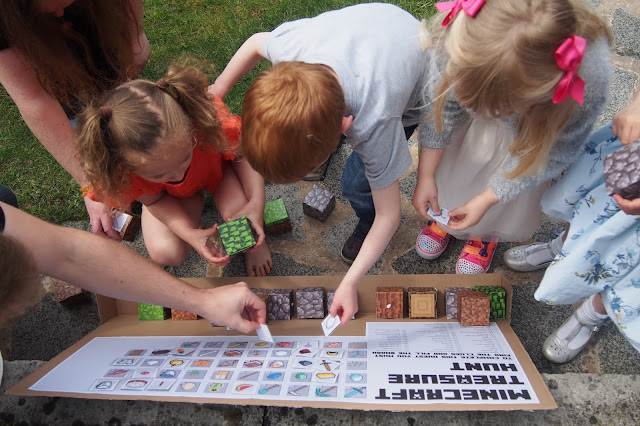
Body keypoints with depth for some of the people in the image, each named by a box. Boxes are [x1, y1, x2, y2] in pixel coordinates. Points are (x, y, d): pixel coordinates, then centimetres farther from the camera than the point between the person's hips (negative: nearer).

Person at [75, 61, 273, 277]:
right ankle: (194, 200, 12)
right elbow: (154, 199, -18)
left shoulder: (209, 121, -43)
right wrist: (189, 233, -35)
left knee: (239, 211, -31)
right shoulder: (120, 168, -37)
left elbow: (242, 153, -22)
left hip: (215, 166, -1)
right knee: (165, 252, -16)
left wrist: (257, 201, -38)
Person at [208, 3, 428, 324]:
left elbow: (389, 216, -32)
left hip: (414, 96, -5)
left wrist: (350, 282, -31)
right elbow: (256, 42, -10)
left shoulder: (374, 124, -47)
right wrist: (218, 89, -3)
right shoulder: (290, 43, -38)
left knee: (356, 183, -11)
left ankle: (366, 220, 22)